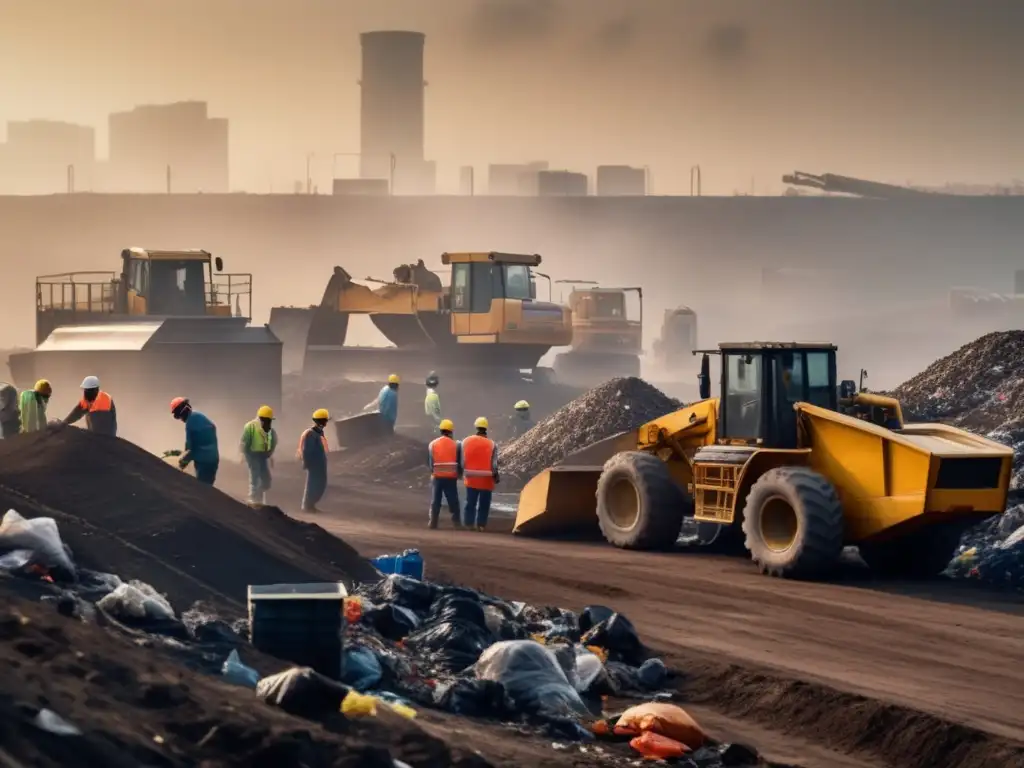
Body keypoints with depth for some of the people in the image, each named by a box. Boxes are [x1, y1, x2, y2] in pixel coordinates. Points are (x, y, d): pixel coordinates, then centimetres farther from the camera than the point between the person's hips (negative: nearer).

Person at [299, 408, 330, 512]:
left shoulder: (319, 432, 14)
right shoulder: (310, 434, -16)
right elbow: (306, 450, -18)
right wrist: (307, 463, -19)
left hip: (320, 464, 10)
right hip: (314, 464, -10)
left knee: (321, 484, 11)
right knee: (312, 484, -5)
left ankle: (310, 505, 17)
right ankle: (307, 506, 2)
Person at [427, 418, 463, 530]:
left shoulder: (432, 444, 1)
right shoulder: (456, 444, -2)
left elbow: (430, 461, 5)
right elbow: (459, 462, 1)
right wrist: (459, 474, 16)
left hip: (437, 476, 1)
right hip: (451, 477, -1)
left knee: (435, 501, 6)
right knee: (453, 501, 5)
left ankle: (433, 522, 3)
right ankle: (456, 523, 2)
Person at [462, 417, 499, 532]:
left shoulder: (466, 441, -1)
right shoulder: (492, 444, -9)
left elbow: (463, 460, 2)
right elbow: (494, 464, -10)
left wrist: (462, 472, 13)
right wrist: (496, 476, 2)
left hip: (471, 479, 2)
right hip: (485, 480, -2)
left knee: (470, 503, 11)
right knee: (484, 504, 4)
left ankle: (468, 523, 8)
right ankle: (481, 524, 1)